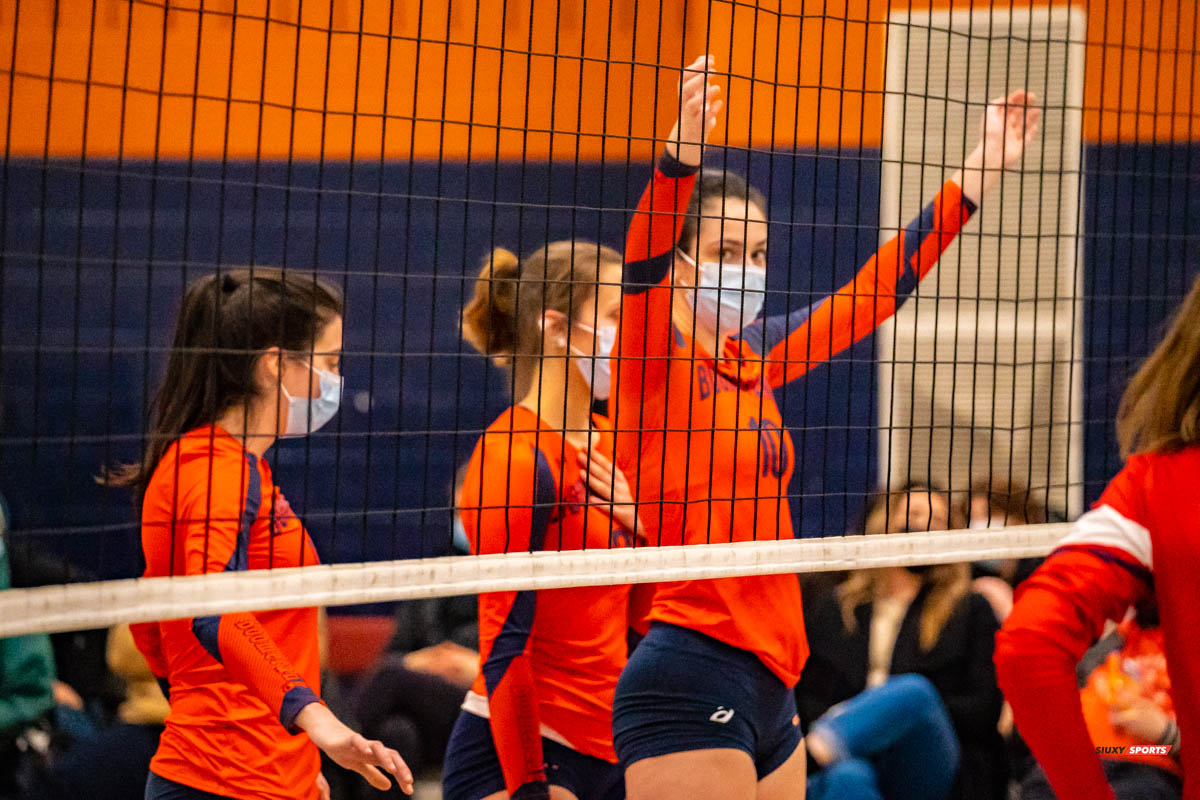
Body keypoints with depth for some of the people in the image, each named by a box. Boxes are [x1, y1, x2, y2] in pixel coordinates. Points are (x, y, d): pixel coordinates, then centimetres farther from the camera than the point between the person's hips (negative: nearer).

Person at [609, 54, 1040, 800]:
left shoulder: (754, 359, 14)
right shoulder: (654, 361, -7)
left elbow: (873, 292, 22)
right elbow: (642, 264, -26)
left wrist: (980, 172, 24)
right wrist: (683, 150, -44)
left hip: (769, 694, 9)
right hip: (690, 687, -9)